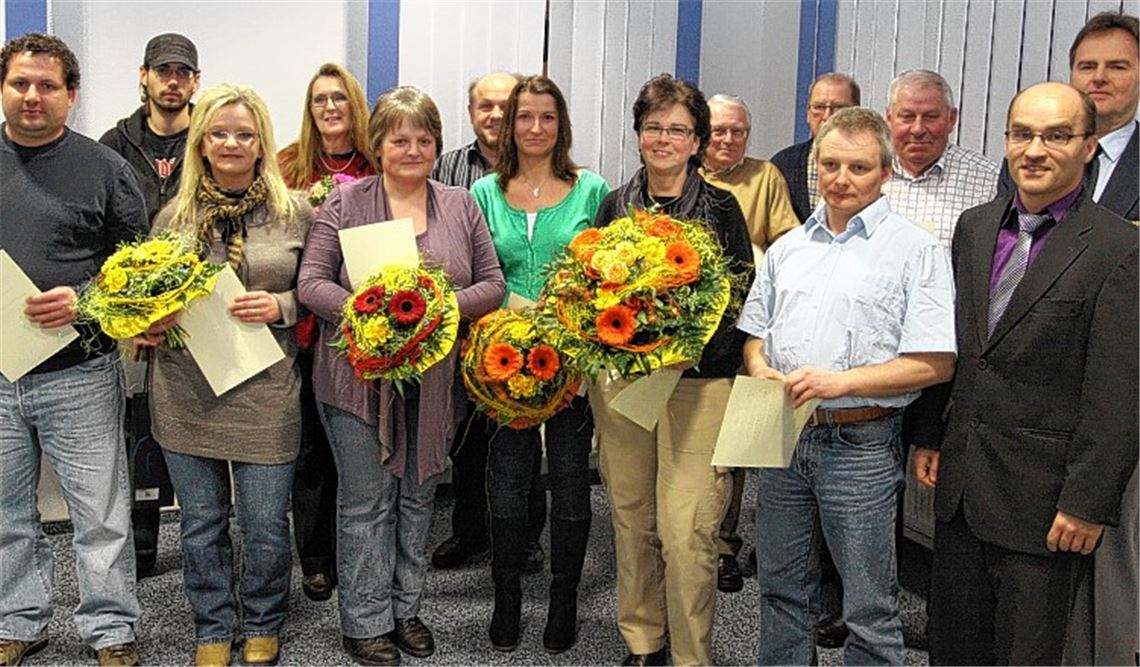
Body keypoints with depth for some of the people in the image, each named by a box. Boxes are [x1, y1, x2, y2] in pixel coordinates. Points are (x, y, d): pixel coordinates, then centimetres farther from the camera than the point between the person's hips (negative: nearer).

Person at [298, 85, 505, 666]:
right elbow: (311, 283, -6)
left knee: (417, 496, 15)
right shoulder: (345, 202, -2)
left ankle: (405, 608, 31)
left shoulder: (461, 206, 6)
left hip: (433, 379, 3)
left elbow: (492, 283, 4)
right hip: (360, 374, -3)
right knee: (366, 501, 5)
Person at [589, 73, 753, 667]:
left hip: (697, 382, -3)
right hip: (619, 376, 4)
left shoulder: (720, 207, 1)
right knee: (630, 515, 10)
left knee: (686, 527, -7)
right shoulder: (614, 205, 11)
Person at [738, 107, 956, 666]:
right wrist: (760, 369, -4)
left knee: (869, 609, 6)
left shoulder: (914, 250, -6)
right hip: (783, 436, 5)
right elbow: (755, 332, 18)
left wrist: (841, 380, -21)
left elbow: (935, 364, -12)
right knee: (781, 587, 17)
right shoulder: (788, 247, 12)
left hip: (861, 446, -5)